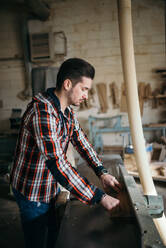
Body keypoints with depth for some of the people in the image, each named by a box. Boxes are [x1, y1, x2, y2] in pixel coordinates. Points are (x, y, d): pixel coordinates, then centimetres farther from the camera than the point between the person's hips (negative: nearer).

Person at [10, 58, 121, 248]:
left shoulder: (67, 110, -1)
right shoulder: (42, 111, -32)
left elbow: (81, 141, 2)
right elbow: (57, 163, -38)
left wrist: (102, 173, -10)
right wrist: (100, 197, -35)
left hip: (52, 187, 8)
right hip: (33, 192, -8)